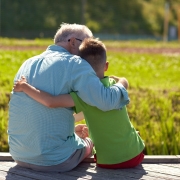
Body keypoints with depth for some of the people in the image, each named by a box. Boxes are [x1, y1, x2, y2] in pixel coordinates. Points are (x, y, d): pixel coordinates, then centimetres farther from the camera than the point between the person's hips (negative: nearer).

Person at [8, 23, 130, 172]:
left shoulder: (28, 64, 11)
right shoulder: (74, 64, -11)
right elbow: (106, 101, -23)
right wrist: (121, 85, -3)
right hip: (55, 160, -6)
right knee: (89, 143, 28)